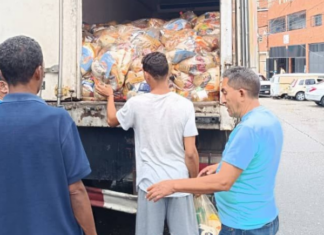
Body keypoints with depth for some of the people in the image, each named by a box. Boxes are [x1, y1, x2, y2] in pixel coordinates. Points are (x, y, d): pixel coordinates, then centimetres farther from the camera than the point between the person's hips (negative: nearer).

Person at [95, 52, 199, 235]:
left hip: (150, 182, 1)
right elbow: (190, 153, -9)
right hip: (179, 182, 0)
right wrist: (196, 183, 6)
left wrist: (110, 95, 32)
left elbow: (112, 121, 16)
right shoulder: (184, 105, -9)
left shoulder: (136, 104, -6)